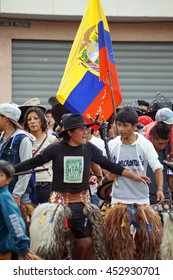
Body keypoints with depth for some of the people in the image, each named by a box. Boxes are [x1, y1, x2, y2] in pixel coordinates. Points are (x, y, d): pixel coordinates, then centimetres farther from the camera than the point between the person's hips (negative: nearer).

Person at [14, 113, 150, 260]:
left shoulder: (89, 148, 0)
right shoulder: (56, 149, -7)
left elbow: (109, 165, 9)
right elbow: (33, 163, -2)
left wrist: (133, 175, 9)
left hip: (82, 202, 2)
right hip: (59, 201, -2)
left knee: (86, 241, -2)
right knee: (54, 241, 3)